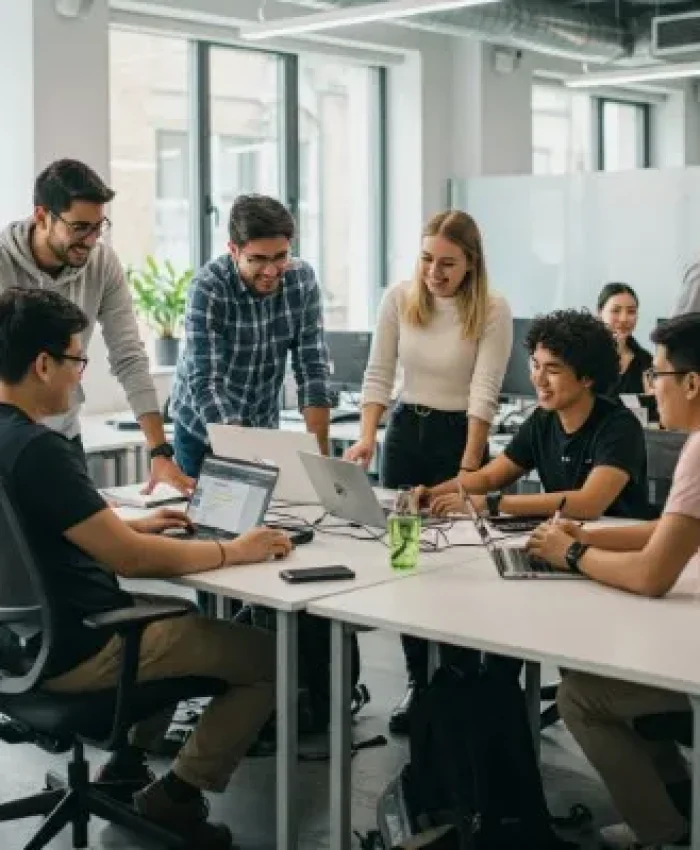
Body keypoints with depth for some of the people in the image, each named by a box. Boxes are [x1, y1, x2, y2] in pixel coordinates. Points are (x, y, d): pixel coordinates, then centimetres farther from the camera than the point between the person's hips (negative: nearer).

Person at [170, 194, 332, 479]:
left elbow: (312, 370, -12)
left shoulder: (302, 280, -13)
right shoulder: (207, 288, -24)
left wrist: (319, 454, -20)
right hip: (204, 430, -3)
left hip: (265, 428, 4)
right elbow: (205, 383, -29)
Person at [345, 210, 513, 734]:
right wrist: (367, 438, -16)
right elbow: (379, 374, -2)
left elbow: (484, 393, -16)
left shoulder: (493, 311, -12)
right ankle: (419, 683, 19)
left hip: (459, 435, -4)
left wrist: (469, 469, -22)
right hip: (405, 432, 4)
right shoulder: (400, 299, -3)